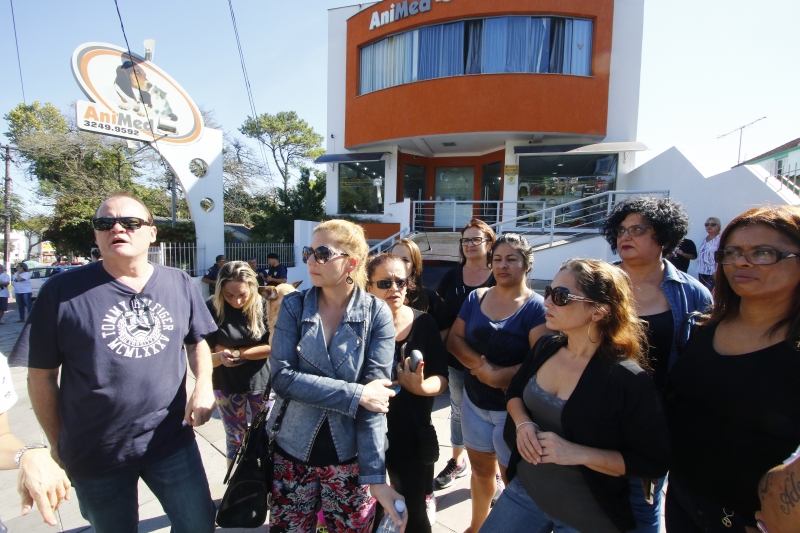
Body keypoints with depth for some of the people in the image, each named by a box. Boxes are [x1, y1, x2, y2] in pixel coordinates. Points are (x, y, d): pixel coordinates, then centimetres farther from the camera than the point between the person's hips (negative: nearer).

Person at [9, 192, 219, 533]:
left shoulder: (180, 284, -2)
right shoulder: (63, 291, -10)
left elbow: (197, 340, 10)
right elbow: (41, 375, -3)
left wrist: (204, 384, -8)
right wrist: (58, 442, 3)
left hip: (172, 439, 2)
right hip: (96, 453, -1)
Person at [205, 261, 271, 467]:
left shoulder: (264, 306, -14)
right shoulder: (212, 308, -12)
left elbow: (273, 347, -13)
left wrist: (236, 352, -15)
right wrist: (220, 357, -33)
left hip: (261, 381, 0)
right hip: (226, 384, 1)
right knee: (235, 440, 15)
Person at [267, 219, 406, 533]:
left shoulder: (377, 313, -11)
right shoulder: (293, 306, -6)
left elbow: (375, 395, -14)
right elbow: (282, 377, -15)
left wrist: (375, 477, -19)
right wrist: (355, 394, -22)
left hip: (350, 460, -1)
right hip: (292, 455, 2)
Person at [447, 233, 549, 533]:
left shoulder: (537, 307, -14)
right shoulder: (476, 298, 0)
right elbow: (453, 339, -1)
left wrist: (496, 376, -20)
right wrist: (480, 364, -17)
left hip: (513, 408, -5)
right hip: (474, 402, 5)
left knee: (513, 479, 14)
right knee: (481, 471, 23)